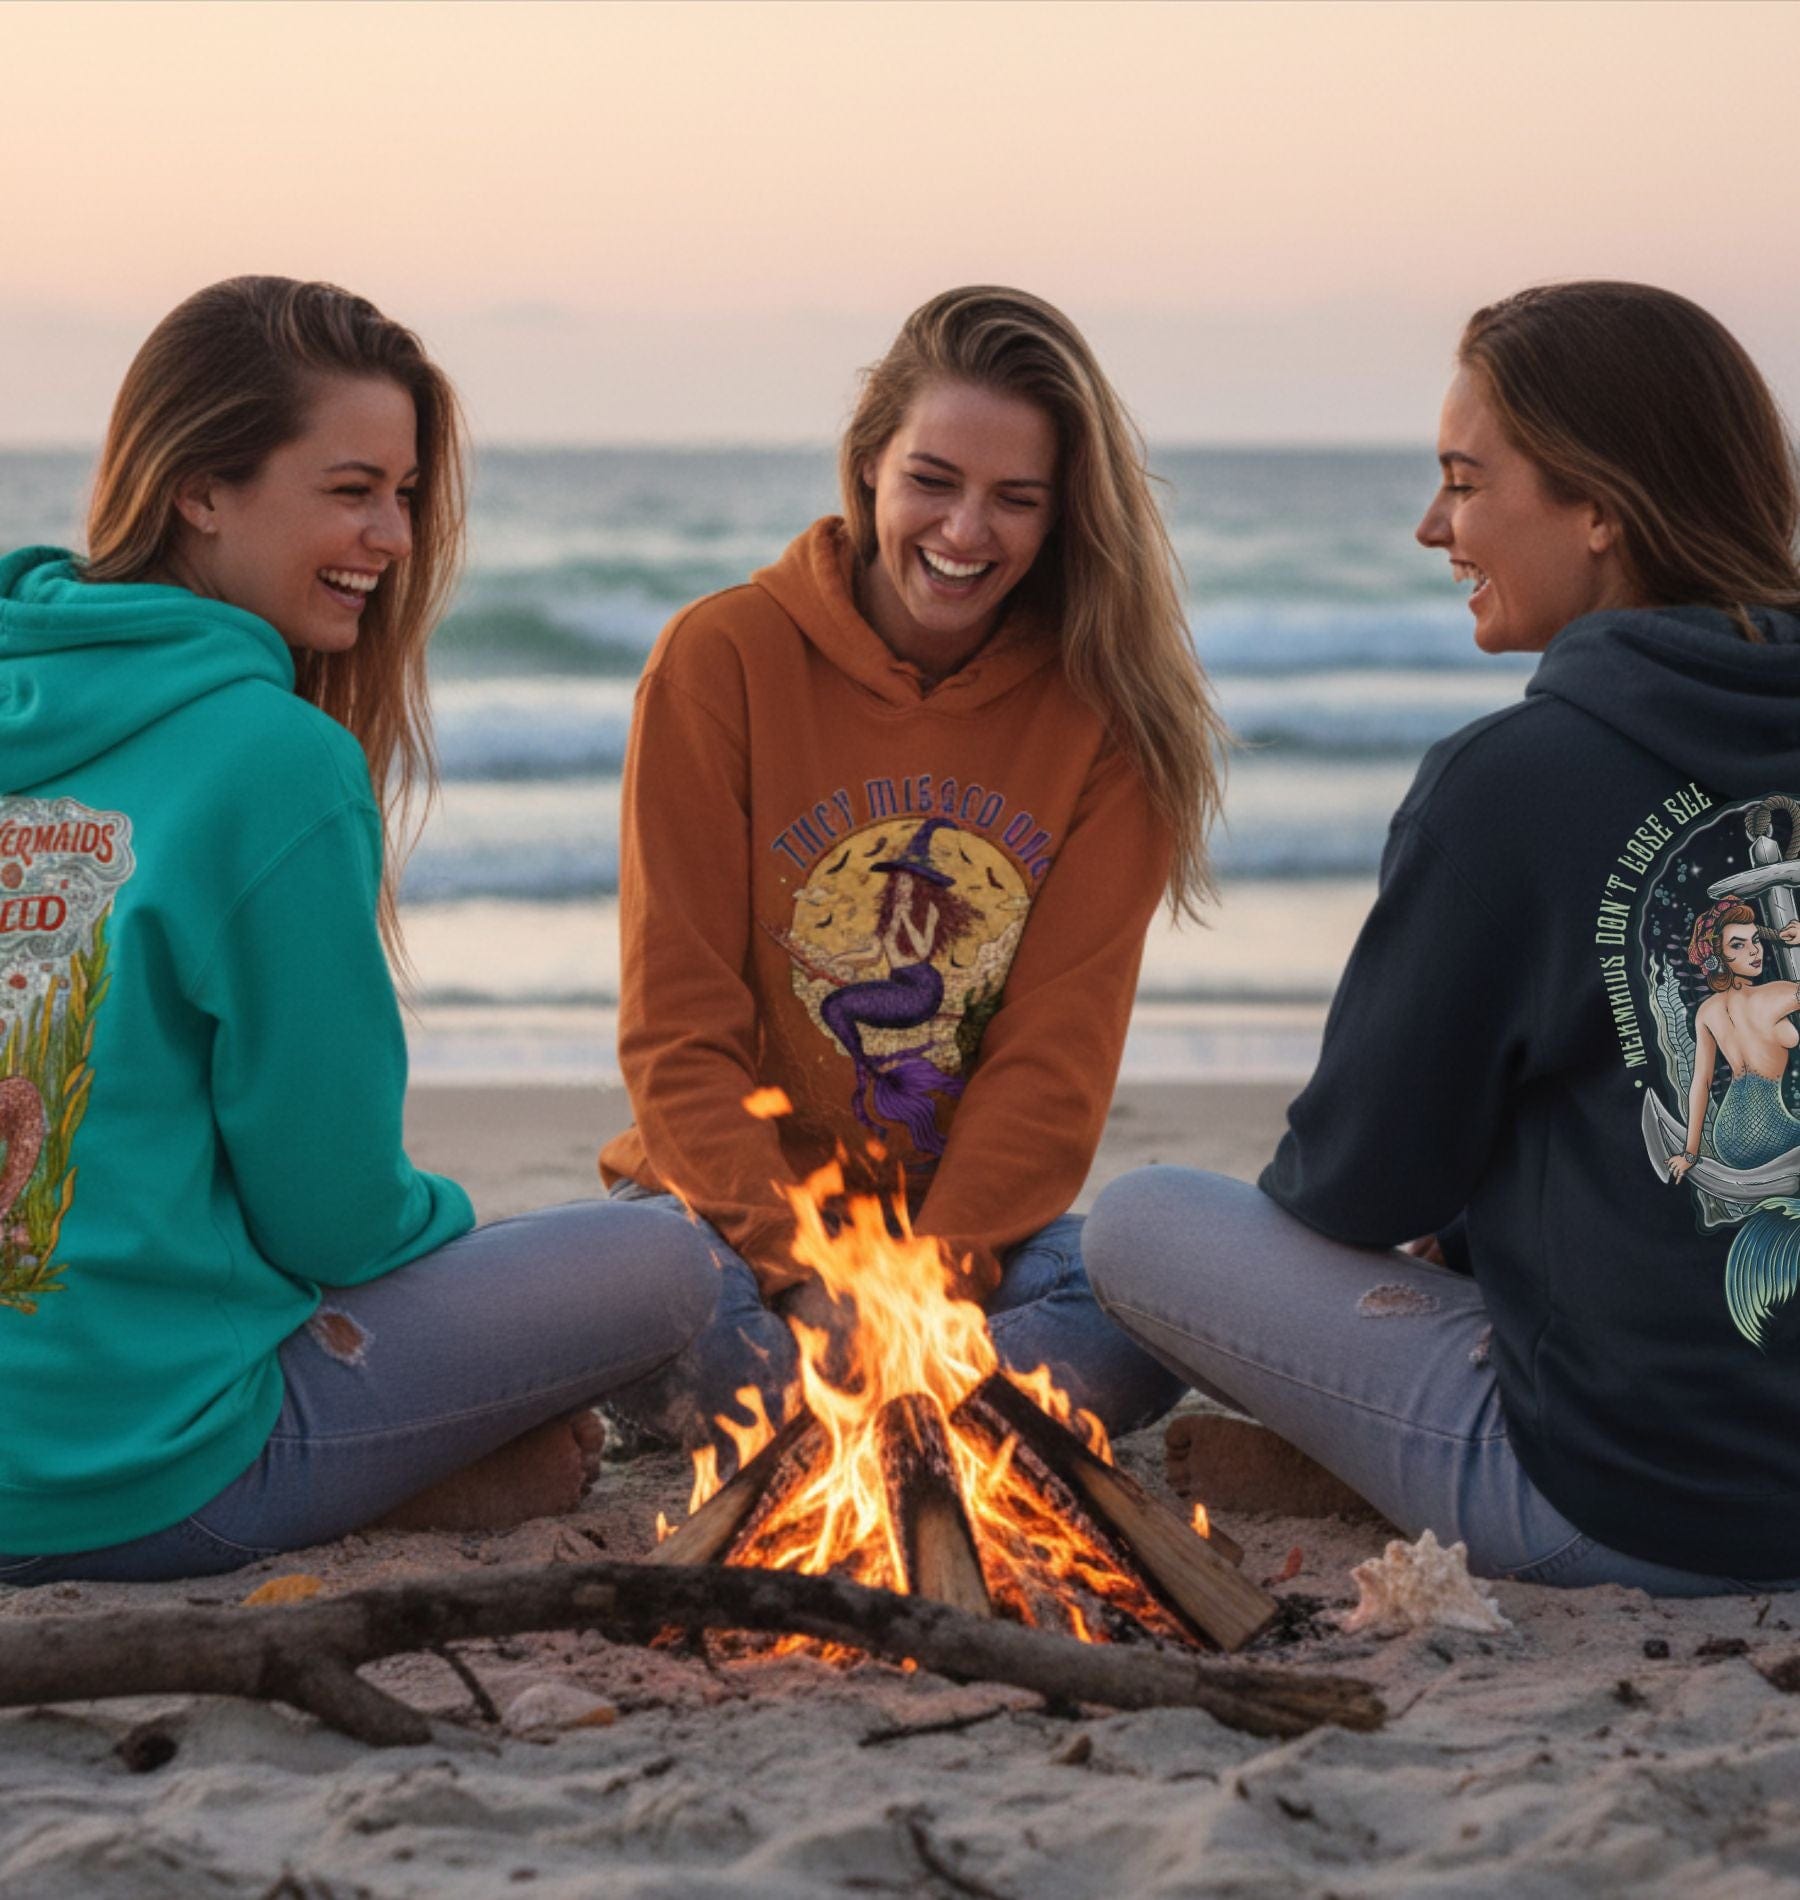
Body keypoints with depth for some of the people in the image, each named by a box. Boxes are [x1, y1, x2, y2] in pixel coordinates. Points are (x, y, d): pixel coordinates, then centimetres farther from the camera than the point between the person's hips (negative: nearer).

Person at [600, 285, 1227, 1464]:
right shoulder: (722, 659, -4)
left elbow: (1058, 1053, -5)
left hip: (983, 1225, 2)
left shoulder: (1106, 703, -1)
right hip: (741, 1203, -2)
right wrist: (803, 1277, -20)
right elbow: (680, 1031, -6)